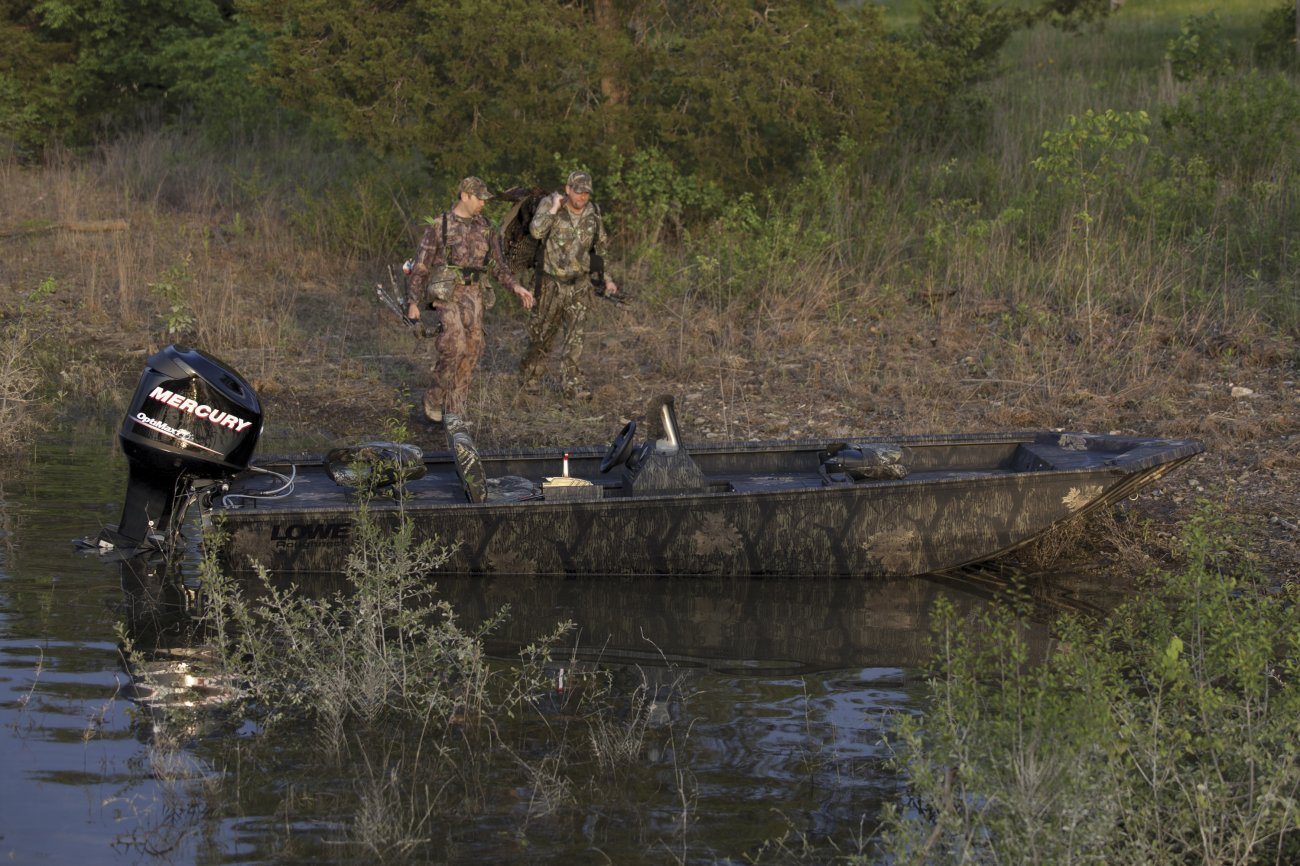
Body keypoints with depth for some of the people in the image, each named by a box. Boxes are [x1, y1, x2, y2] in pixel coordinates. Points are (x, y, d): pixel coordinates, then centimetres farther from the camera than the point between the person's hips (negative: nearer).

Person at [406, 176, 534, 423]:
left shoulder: (485, 227, 8)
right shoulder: (439, 226, -6)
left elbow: (497, 265, 14)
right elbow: (420, 266, -3)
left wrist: (516, 287, -2)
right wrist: (413, 302, -7)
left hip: (472, 294, 5)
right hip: (445, 293, -5)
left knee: (471, 350, 0)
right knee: (453, 346, -19)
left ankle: (455, 409, 10)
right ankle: (434, 398, 1)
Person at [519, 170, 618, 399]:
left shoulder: (593, 213, 0)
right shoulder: (550, 204, -11)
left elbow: (599, 248, 14)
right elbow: (536, 231, -29)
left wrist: (605, 279, 11)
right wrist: (554, 208, -29)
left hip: (579, 284, 2)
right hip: (552, 283, -2)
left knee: (574, 334, -4)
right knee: (542, 333, 9)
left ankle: (573, 384, -3)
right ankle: (530, 378, 25)